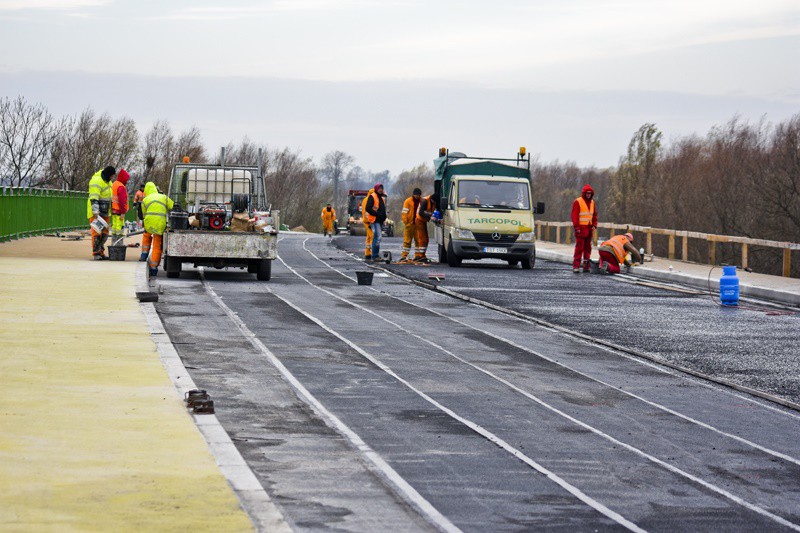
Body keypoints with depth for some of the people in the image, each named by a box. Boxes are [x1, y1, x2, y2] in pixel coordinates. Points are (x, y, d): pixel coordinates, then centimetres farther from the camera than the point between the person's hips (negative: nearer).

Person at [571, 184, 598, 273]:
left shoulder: (592, 202, 14)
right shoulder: (578, 202, -6)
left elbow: (595, 215, 20)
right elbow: (574, 215, -9)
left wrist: (594, 225, 7)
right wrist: (576, 227, -15)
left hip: (589, 229, 7)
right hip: (581, 228, -7)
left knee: (588, 247, 8)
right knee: (579, 247, -9)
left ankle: (586, 266, 13)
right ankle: (575, 266, -9)